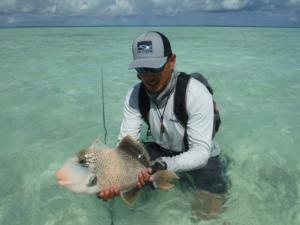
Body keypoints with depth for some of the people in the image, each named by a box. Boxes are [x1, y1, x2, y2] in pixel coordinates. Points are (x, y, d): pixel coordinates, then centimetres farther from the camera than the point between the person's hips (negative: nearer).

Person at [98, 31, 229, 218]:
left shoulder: (197, 94, -31)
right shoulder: (135, 95, -17)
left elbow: (201, 152, -31)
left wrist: (165, 165, -49)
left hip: (200, 155, -3)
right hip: (161, 150, 4)